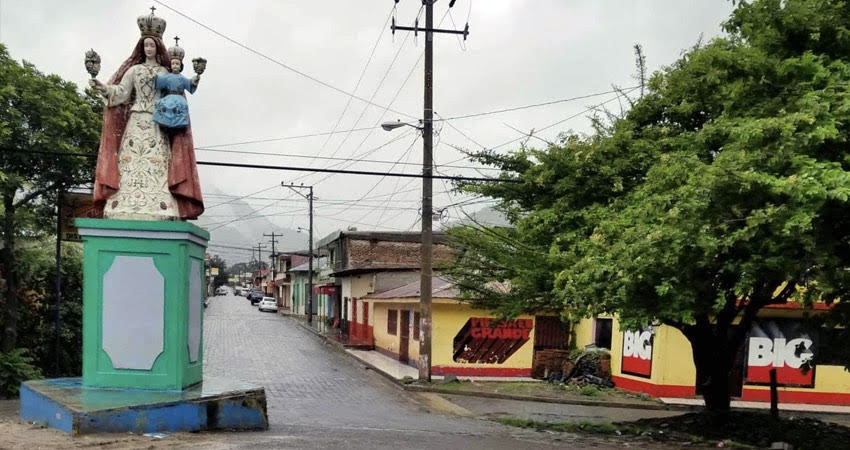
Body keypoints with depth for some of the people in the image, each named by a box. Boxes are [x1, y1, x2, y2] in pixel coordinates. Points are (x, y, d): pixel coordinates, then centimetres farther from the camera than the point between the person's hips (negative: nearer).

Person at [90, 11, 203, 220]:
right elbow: (121, 91, 3)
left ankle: (158, 211, -17)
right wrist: (104, 88, -14)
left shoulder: (166, 73, 15)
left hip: (158, 124, 0)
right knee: (132, 159, -10)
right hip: (136, 122, 0)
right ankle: (127, 211, -14)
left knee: (157, 163, -10)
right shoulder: (134, 70, 13)